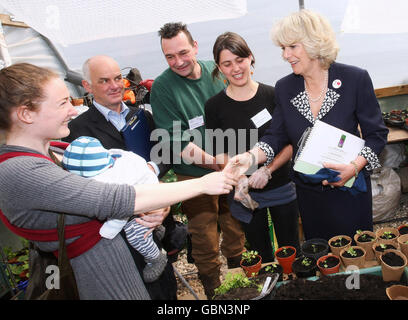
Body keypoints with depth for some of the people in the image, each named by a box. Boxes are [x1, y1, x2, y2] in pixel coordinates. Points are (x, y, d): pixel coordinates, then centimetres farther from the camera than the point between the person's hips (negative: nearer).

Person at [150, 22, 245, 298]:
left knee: (236, 228, 19)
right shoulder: (162, 87, -13)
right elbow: (176, 142, -16)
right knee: (205, 240, 8)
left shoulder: (216, 71, 0)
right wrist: (215, 163, -23)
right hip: (196, 177, -4)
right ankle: (214, 290, 34)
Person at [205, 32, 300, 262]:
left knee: (291, 250, 16)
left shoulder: (273, 95, -6)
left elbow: (292, 143, -4)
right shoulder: (215, 106, -4)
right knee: (261, 256, 15)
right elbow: (221, 153, 0)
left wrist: (268, 169, -18)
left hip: (281, 187, 0)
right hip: (245, 193, 0)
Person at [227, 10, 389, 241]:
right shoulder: (284, 88, -2)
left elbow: (376, 134, -7)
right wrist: (251, 157, -20)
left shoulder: (355, 79, -12)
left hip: (350, 189, -2)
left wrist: (355, 166, -23)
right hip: (308, 192, 3)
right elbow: (276, 137, -1)